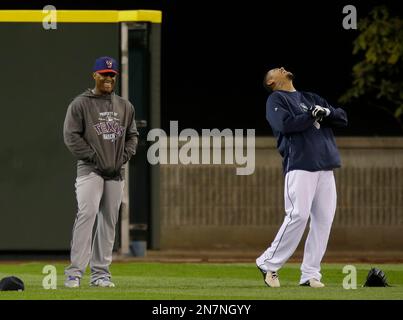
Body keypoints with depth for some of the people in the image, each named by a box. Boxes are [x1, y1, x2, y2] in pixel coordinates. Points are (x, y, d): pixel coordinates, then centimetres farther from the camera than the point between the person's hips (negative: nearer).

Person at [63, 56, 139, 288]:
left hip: (117, 172, 5)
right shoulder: (80, 104, -1)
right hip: (90, 170, -5)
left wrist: (124, 156, 3)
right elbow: (71, 136, -6)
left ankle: (100, 273, 9)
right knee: (87, 214, -19)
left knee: (109, 221, 4)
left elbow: (132, 135, 20)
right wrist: (94, 158, -12)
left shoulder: (125, 106, 15)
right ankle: (75, 271, -22)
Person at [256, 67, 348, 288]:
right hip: (299, 164, -6)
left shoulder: (311, 98, 26)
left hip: (325, 167, 6)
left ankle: (310, 274, 1)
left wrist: (326, 113, -1)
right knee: (298, 215, -17)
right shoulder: (276, 100, 8)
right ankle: (269, 263, -5)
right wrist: (313, 115, -8)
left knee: (324, 219, -2)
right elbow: (286, 124, -12)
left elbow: (343, 118, 18)